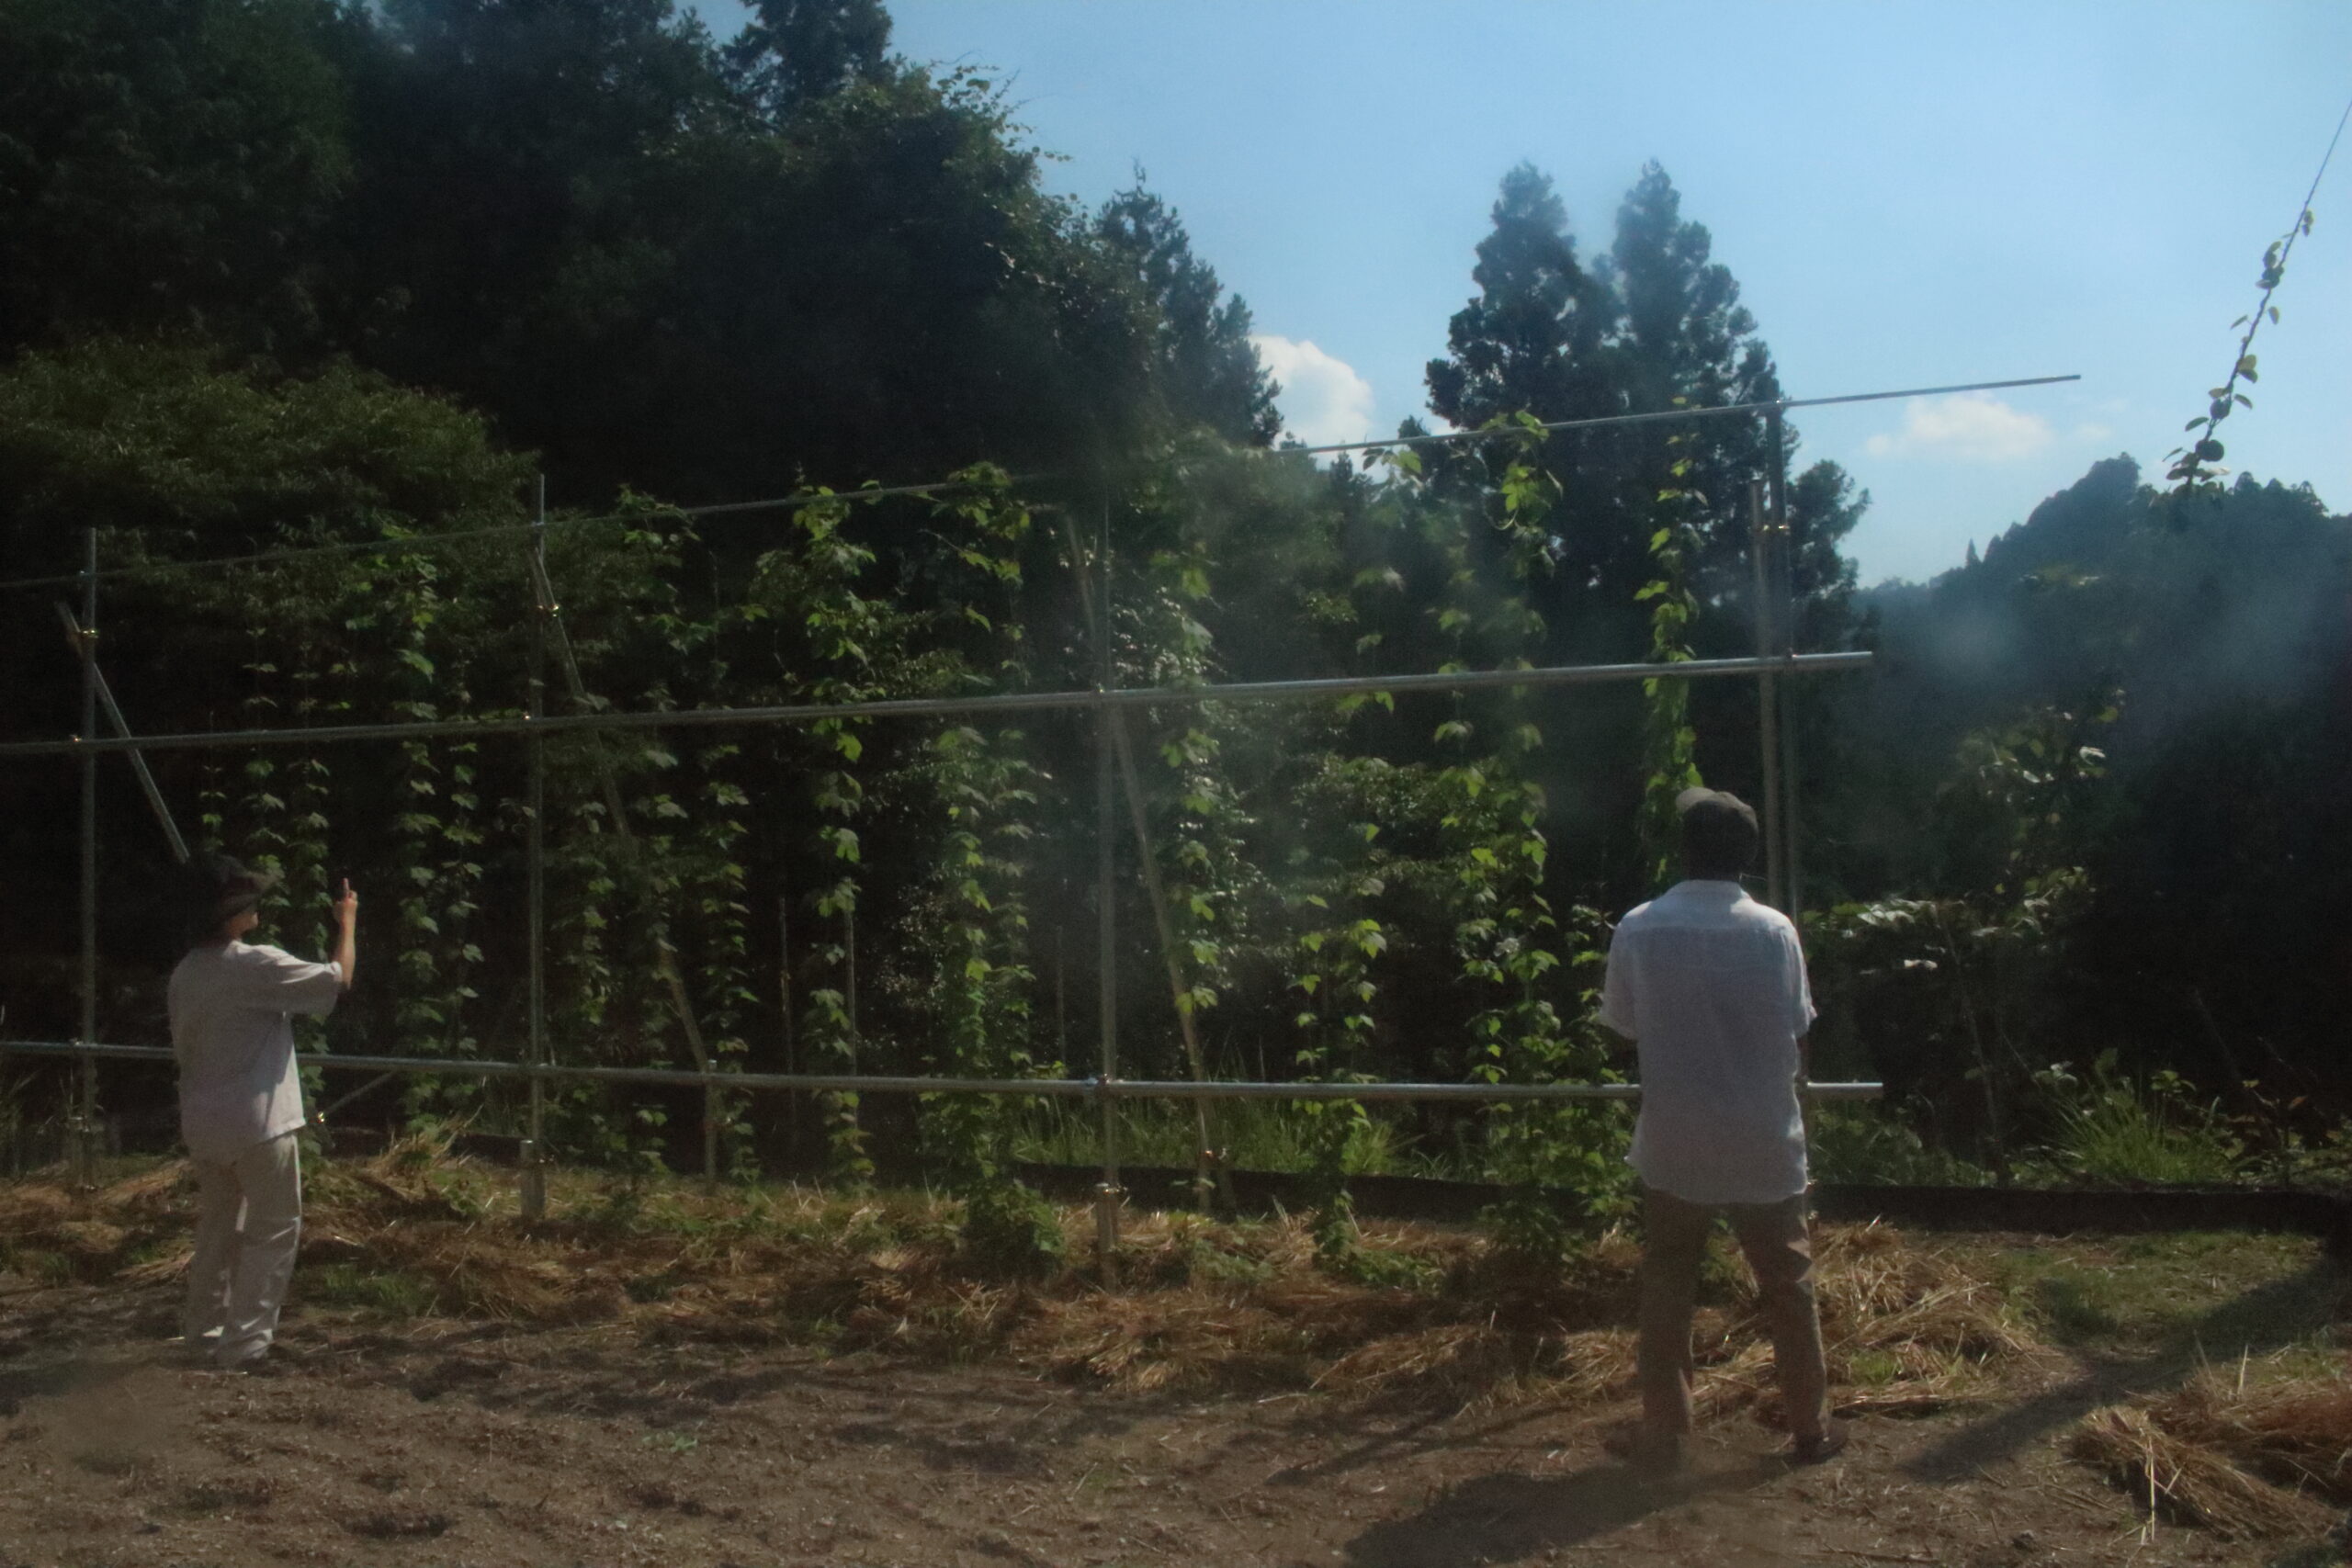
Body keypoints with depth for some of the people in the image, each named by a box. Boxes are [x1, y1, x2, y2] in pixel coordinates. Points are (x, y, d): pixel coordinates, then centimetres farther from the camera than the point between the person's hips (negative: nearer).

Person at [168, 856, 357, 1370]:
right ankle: (244, 1342, -2)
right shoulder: (257, 966, -18)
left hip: (203, 1124, 8)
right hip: (256, 1124, -8)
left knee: (218, 1226, 21)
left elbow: (183, 1048, 15)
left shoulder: (185, 974, 7)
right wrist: (348, 922, 1)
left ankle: (203, 1326, 31)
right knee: (274, 1229, 1)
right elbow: (339, 979, -14)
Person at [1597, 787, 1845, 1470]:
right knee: (1788, 1286, 14)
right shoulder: (1774, 930, -9)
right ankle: (1810, 1427, 24)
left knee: (1667, 1289, 11)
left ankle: (1662, 1433, 16)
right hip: (1764, 1140, 0)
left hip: (1673, 1144, 0)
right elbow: (1796, 1037, -2)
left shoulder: (1638, 929, -9)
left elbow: (1624, 1026, 0)